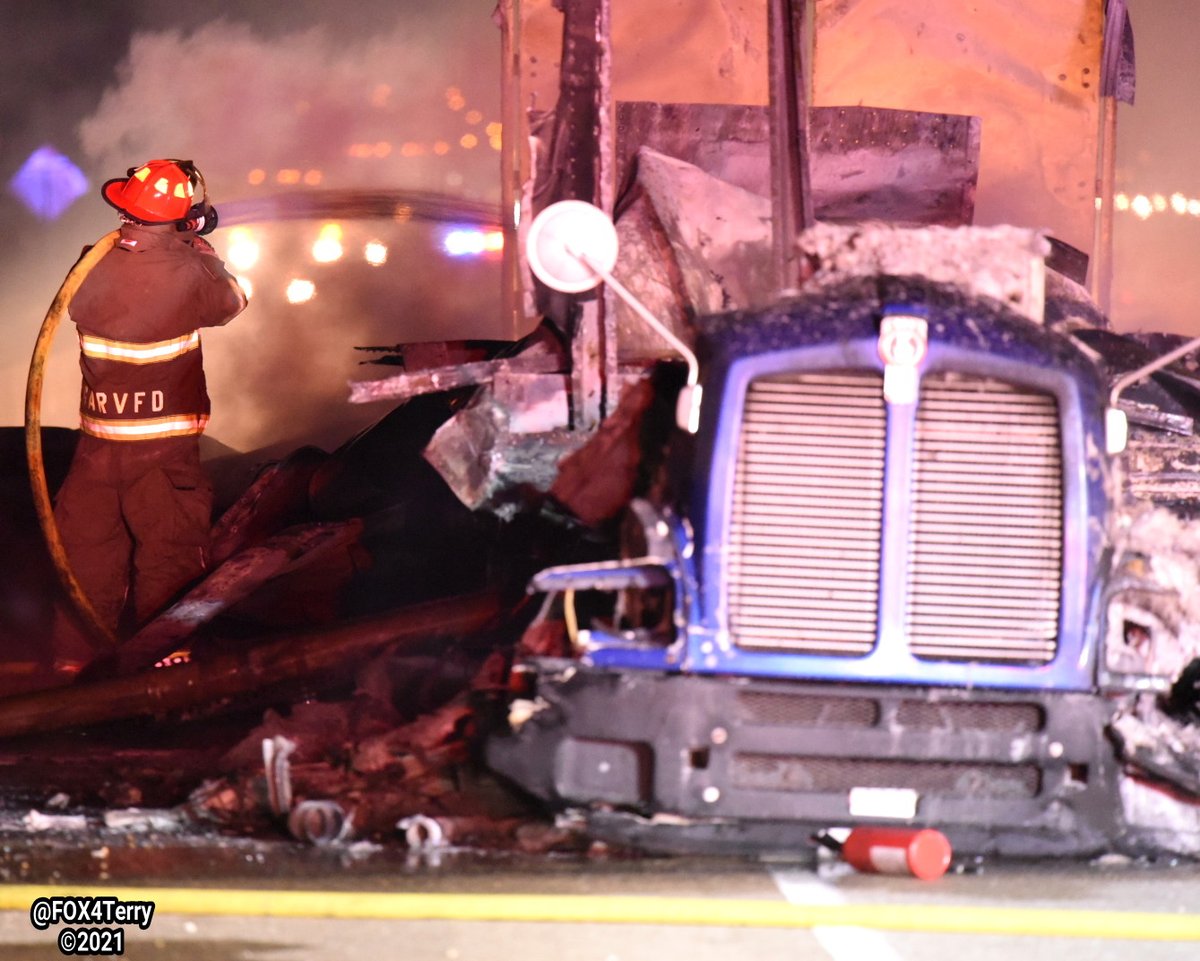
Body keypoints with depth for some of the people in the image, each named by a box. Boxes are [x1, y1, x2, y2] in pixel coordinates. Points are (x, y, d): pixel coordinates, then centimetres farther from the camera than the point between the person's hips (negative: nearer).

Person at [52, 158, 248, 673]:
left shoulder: (94, 266, -7)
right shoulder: (187, 273, -15)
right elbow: (232, 300, 3)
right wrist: (202, 251, 16)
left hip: (99, 437, 3)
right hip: (164, 440, -3)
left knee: (88, 550, 13)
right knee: (167, 553, 7)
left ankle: (75, 658, 17)